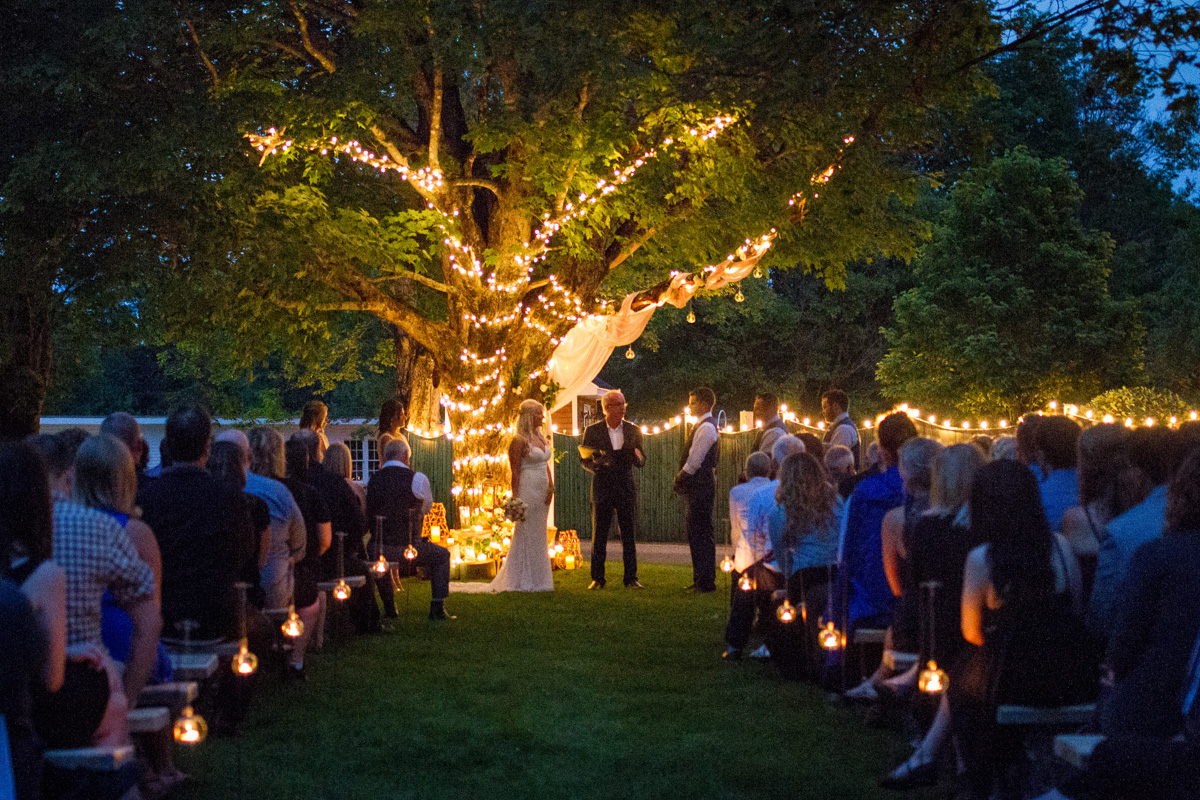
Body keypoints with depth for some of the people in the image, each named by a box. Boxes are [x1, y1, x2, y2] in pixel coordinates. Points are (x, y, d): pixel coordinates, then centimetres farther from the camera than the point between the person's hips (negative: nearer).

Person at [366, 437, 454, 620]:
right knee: (442, 555, 22)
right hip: (409, 548, -4)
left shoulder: (373, 480, 4)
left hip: (378, 550, 4)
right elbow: (427, 508, 11)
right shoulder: (416, 478, -7)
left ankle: (389, 607, 39)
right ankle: (437, 609, 16)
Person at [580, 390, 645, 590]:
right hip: (602, 488, -1)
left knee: (629, 535, 2)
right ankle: (597, 578, 8)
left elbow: (641, 461, 9)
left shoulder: (633, 430, 7)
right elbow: (585, 461, 3)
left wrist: (638, 457, -15)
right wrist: (595, 465, -19)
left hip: (626, 488, 1)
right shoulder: (592, 431, 1)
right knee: (599, 536, 1)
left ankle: (631, 578, 8)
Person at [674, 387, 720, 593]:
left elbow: (694, 462, -19)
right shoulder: (701, 426, 18)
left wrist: (680, 479, -8)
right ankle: (700, 579, 19)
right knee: (696, 535, 13)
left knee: (702, 535, -8)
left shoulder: (706, 427, -15)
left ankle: (706, 582, -6)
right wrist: (681, 480, 9)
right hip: (695, 488, 11)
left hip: (701, 488, -11)